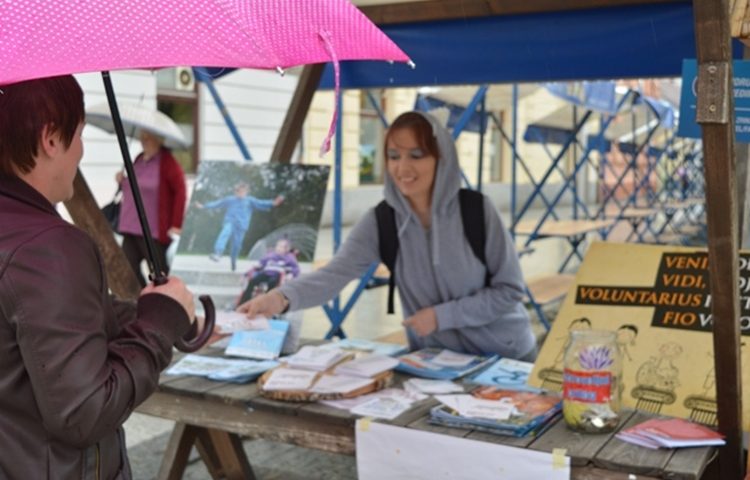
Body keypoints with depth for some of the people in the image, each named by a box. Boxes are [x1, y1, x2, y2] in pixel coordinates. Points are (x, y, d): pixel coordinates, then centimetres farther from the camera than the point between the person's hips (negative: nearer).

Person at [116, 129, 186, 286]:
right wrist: (123, 181, 4)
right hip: (131, 228, 8)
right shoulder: (139, 159, 14)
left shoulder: (167, 161, -11)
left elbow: (181, 192, -16)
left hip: (154, 232, -8)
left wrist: (177, 225, -18)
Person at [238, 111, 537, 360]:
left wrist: (441, 315, -21)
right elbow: (335, 273, -27)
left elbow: (510, 290, -13)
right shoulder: (380, 222, -11)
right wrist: (282, 297, -45)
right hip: (435, 360, 2)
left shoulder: (477, 210, -16)